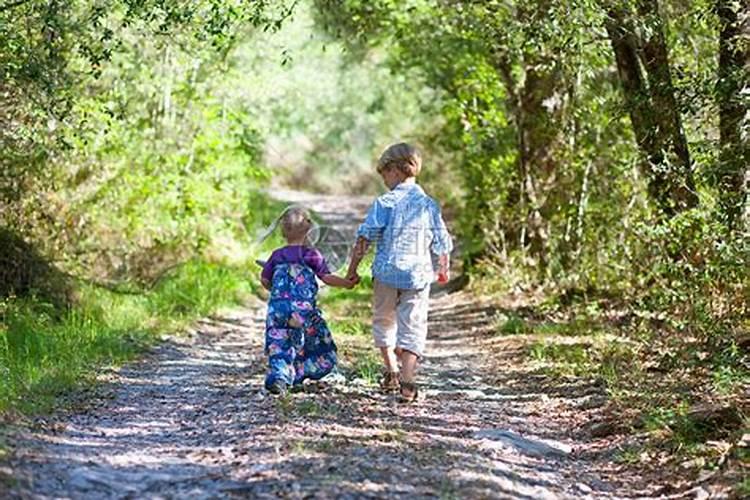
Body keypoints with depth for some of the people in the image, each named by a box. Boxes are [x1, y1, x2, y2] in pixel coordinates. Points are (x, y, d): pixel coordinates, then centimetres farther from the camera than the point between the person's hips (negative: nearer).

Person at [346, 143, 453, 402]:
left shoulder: (385, 203, -6)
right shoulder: (429, 205, 3)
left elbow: (365, 237, -10)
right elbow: (441, 245, 8)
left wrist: (353, 268, -1)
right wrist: (443, 271, 26)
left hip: (386, 273, -1)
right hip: (418, 275, 1)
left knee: (384, 321, 20)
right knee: (413, 327, 2)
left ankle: (391, 371, 21)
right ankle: (407, 380, -11)